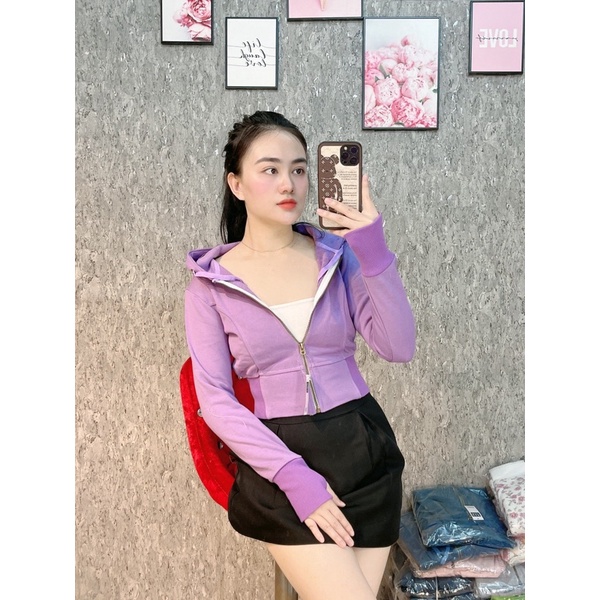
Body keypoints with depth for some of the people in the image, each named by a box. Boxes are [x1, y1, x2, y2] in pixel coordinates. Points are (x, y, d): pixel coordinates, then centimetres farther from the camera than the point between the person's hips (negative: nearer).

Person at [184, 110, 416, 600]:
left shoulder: (339, 254, 1)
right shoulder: (210, 283, -3)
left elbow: (399, 348, -7)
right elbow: (216, 399, -6)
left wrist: (374, 252, -18)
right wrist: (294, 476, -15)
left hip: (364, 449, 3)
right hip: (281, 457, -2)